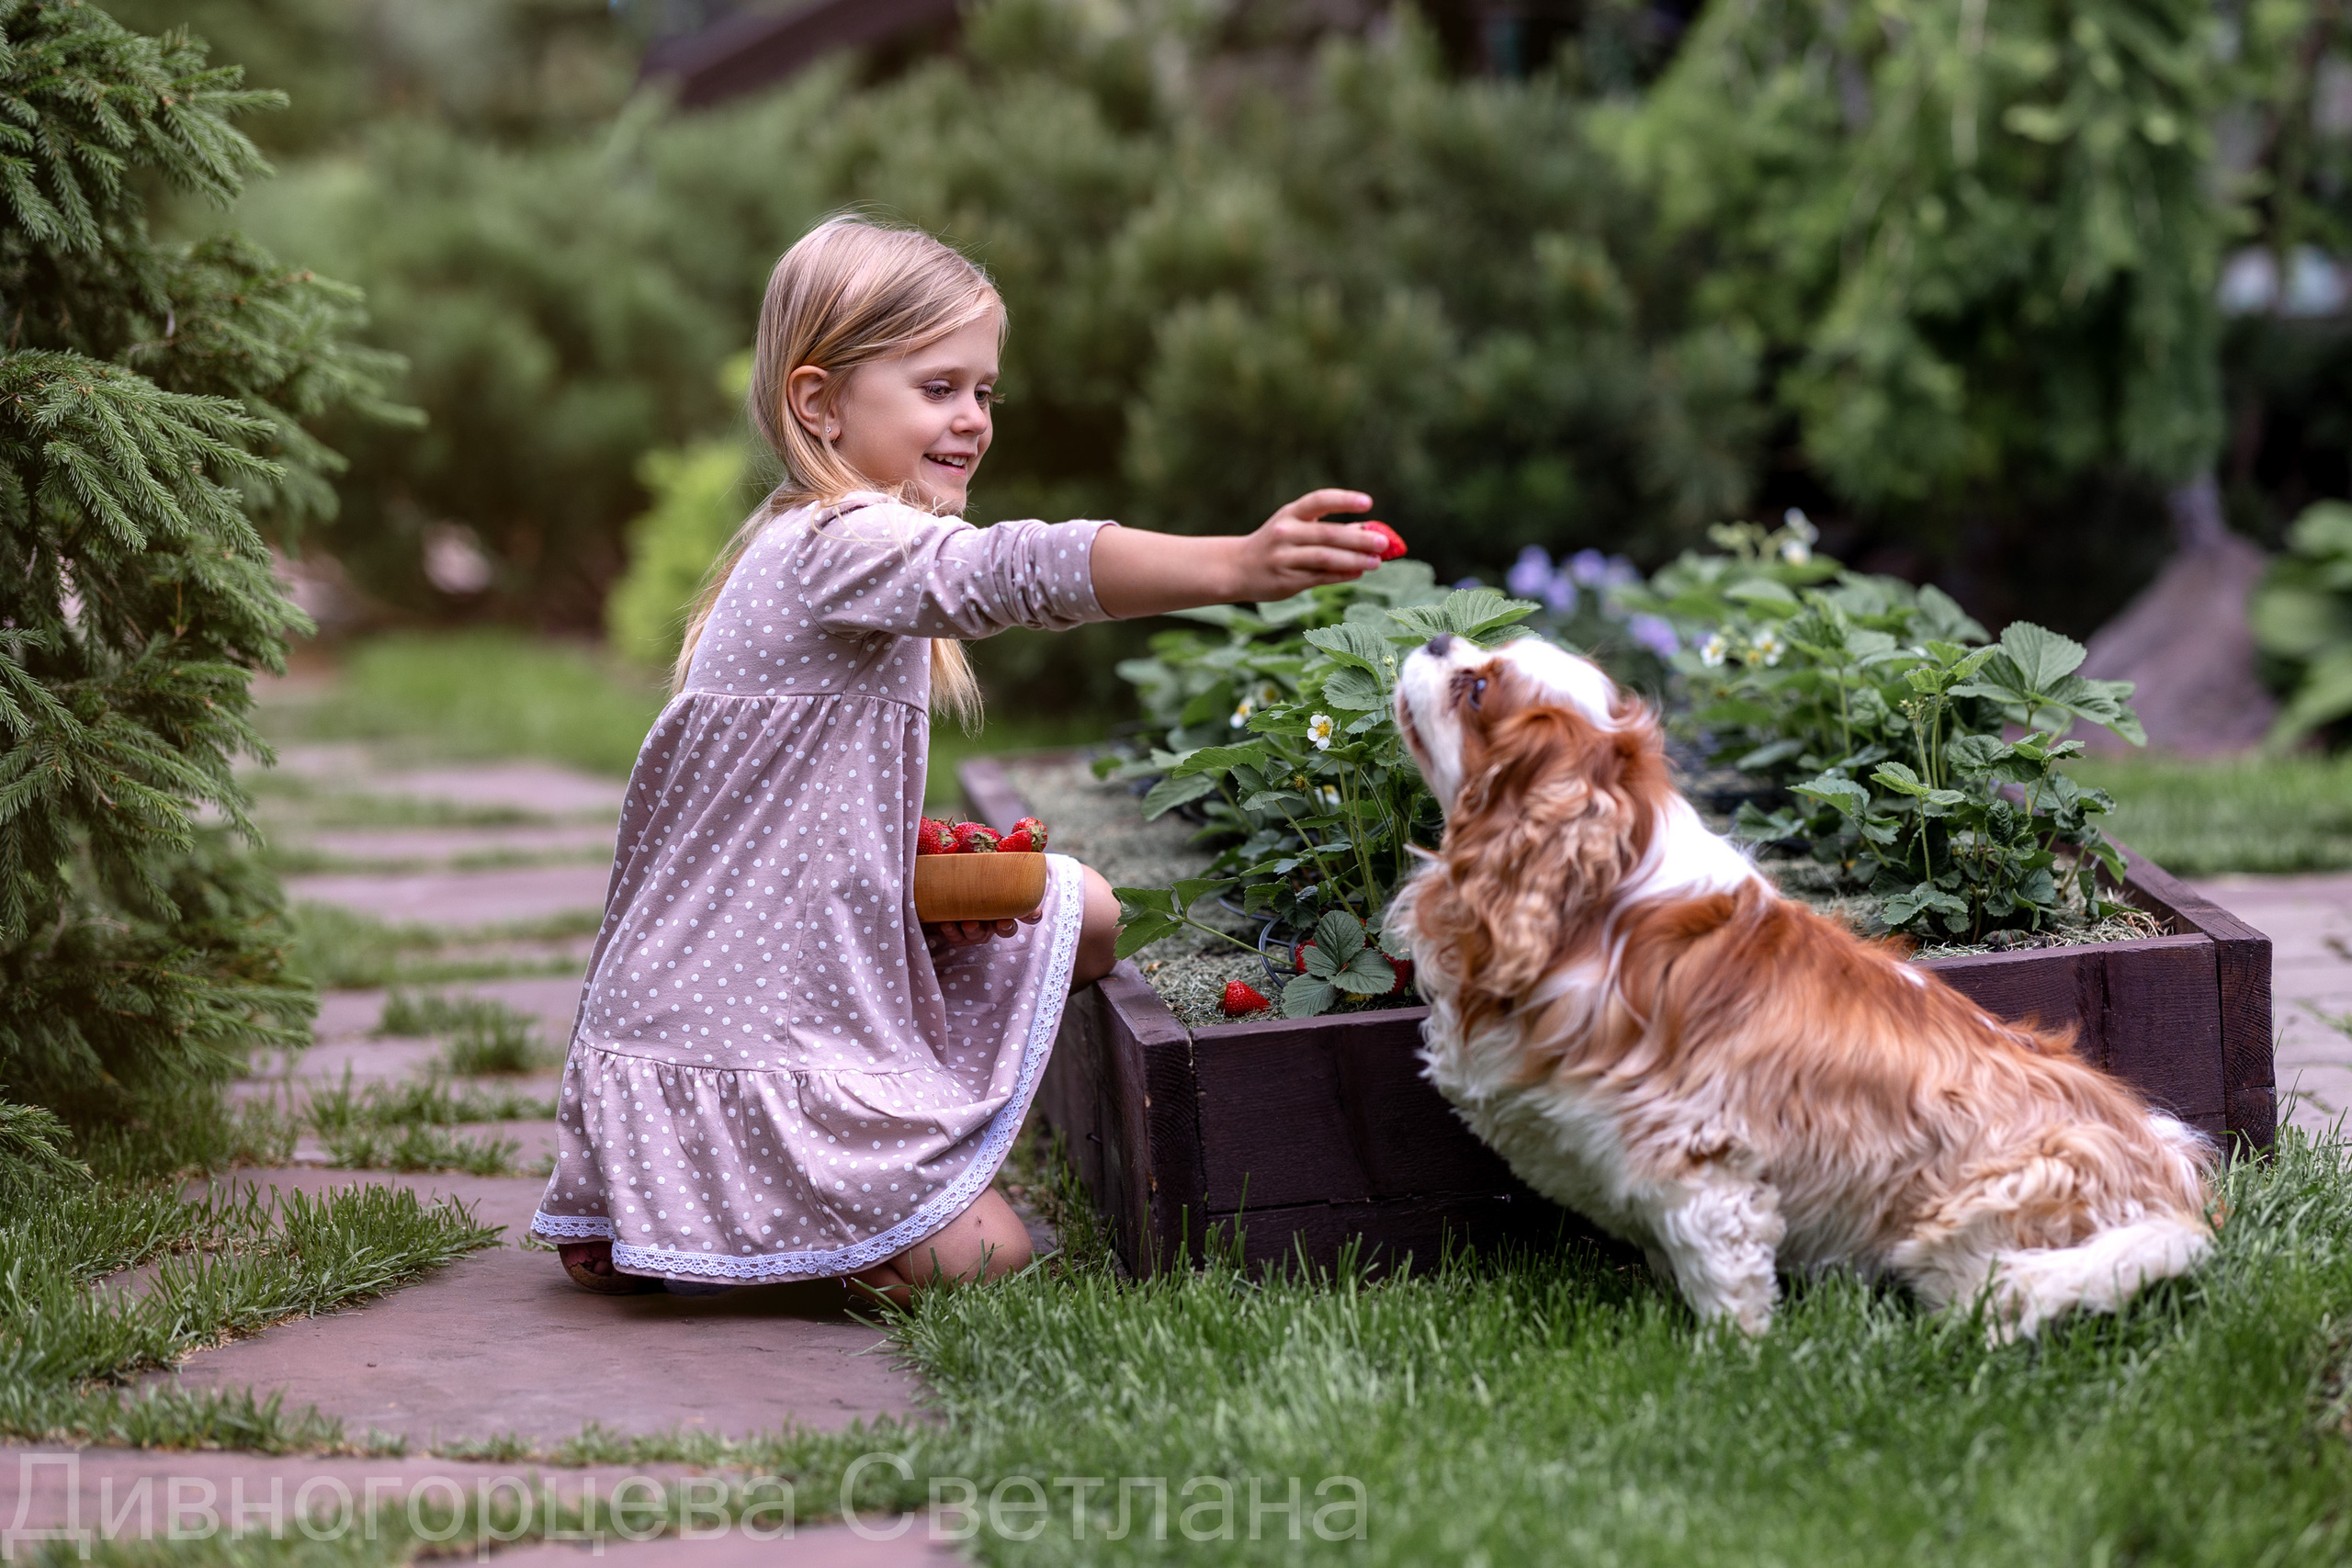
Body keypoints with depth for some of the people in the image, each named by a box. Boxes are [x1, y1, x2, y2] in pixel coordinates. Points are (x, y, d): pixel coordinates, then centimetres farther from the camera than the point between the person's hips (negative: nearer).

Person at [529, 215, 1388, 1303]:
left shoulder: (812, 543, 15)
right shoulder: (839, 548, -19)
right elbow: (1010, 571, -40)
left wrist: (931, 873, 2)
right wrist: (1231, 567, -51)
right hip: (741, 1042, -10)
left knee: (1079, 909, 13)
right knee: (982, 1258, -13)